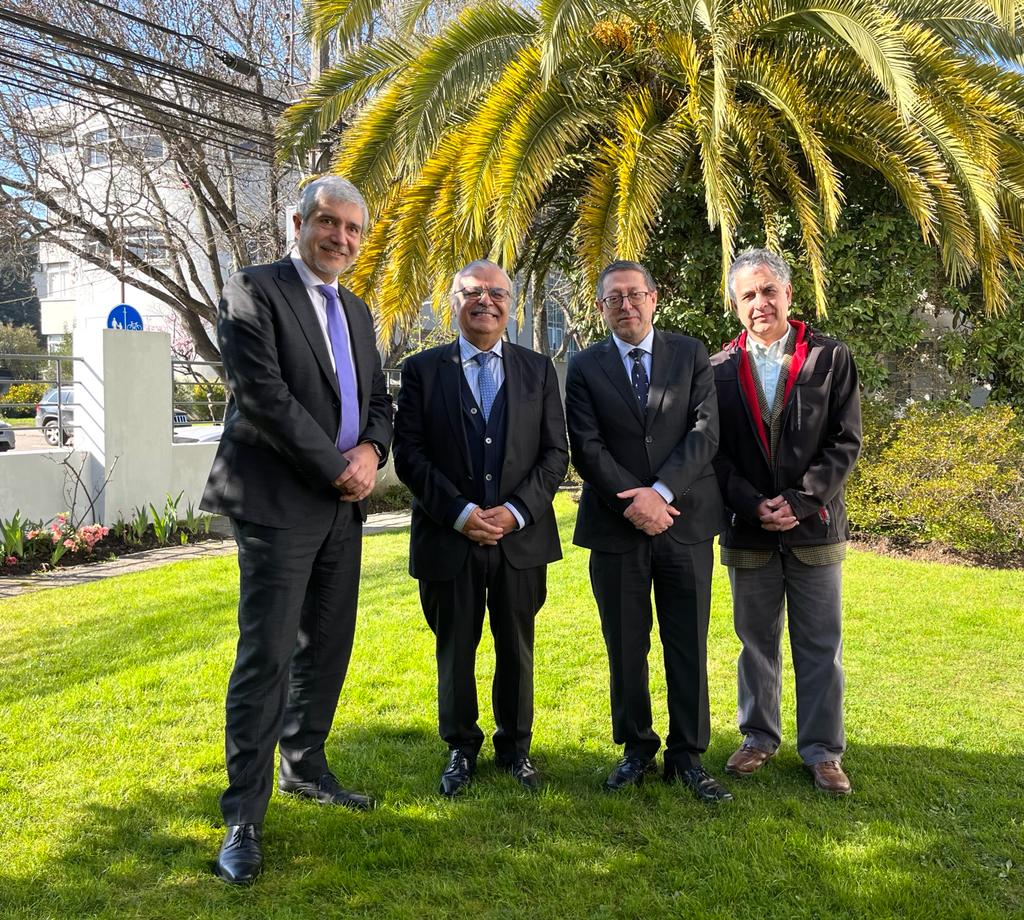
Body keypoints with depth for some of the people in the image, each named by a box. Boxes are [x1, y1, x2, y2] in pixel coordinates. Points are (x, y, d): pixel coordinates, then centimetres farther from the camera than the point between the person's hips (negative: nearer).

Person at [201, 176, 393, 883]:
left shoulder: (357, 311, 17)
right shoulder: (253, 291, -6)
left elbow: (379, 399, 16)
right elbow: (263, 394, -16)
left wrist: (371, 451, -6)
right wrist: (336, 468, -14)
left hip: (343, 506, 7)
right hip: (279, 504, -7)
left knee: (327, 649, 14)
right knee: (267, 657, -6)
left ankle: (304, 769, 32)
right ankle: (244, 818, 5)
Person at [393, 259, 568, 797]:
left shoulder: (538, 370, 7)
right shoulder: (422, 370, 2)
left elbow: (555, 453, 3)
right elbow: (409, 454, -5)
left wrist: (516, 510, -11)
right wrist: (460, 513, -14)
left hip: (521, 536, 2)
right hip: (448, 538, -1)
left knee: (517, 649, 12)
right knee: (455, 651, 10)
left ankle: (515, 747, 30)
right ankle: (460, 750, 28)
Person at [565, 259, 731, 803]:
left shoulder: (690, 355, 6)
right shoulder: (585, 368, 5)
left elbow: (705, 432, -4)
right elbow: (586, 449, -4)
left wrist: (661, 492, -15)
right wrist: (634, 501, -15)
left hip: (685, 522, 0)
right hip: (617, 527, 0)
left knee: (689, 646, 5)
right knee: (625, 648, 8)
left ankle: (688, 756, 18)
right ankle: (637, 750, 24)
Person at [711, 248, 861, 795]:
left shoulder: (830, 358, 0)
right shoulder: (720, 370, 3)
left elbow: (845, 442, -3)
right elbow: (715, 451, 2)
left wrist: (800, 501, -13)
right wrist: (752, 505, -10)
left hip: (815, 526, -1)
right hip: (748, 530, 1)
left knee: (820, 646, 7)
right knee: (756, 641, 14)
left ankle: (822, 750, 21)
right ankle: (759, 737, 30)